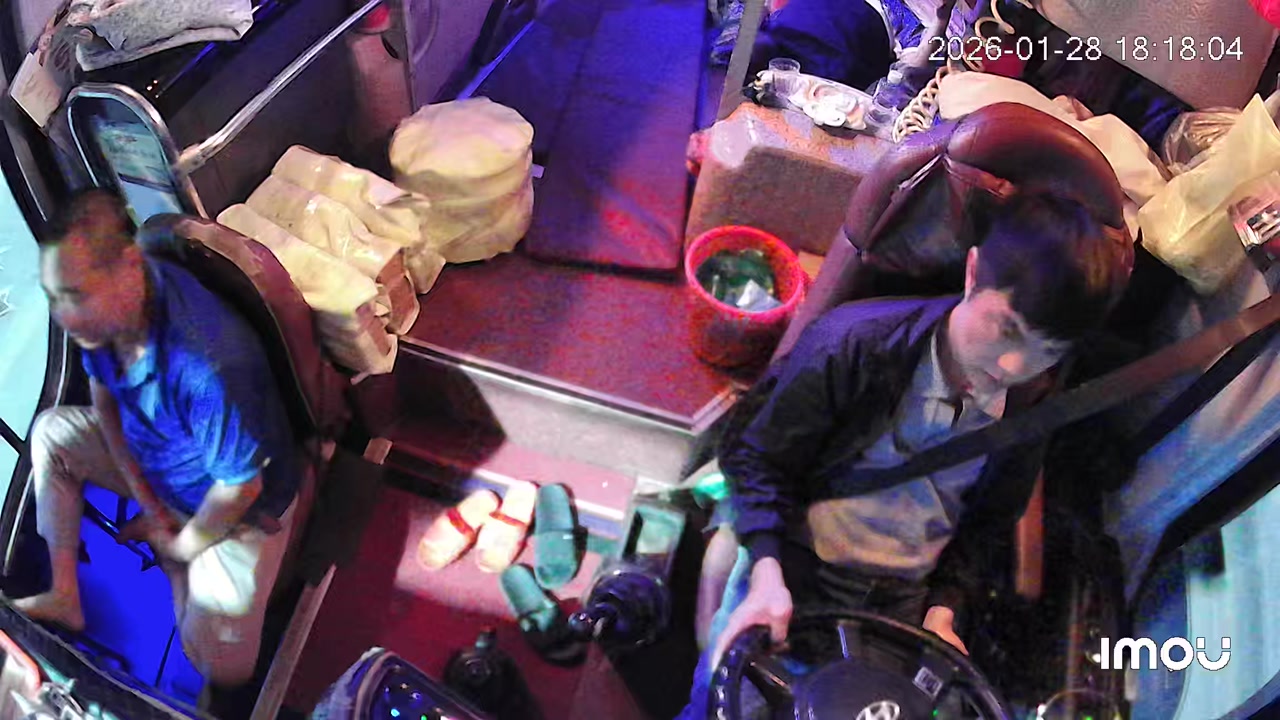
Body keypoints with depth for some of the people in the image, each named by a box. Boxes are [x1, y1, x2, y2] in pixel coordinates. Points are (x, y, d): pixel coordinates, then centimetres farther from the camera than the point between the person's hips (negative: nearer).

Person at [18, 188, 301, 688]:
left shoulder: (207, 365, -43)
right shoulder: (103, 306, -18)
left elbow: (240, 488, -29)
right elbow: (103, 398, 2)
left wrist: (180, 547, -10)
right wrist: (145, 498, -3)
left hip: (236, 508, -7)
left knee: (222, 673, -12)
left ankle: (180, 565, 17)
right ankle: (65, 596, 13)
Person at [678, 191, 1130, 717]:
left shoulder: (1034, 409, -7)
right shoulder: (854, 344, -23)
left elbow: (987, 525, 8)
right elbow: (756, 458, -13)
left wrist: (945, 607, -5)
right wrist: (767, 572, -25)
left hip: (908, 603, 4)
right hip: (796, 570, -3)